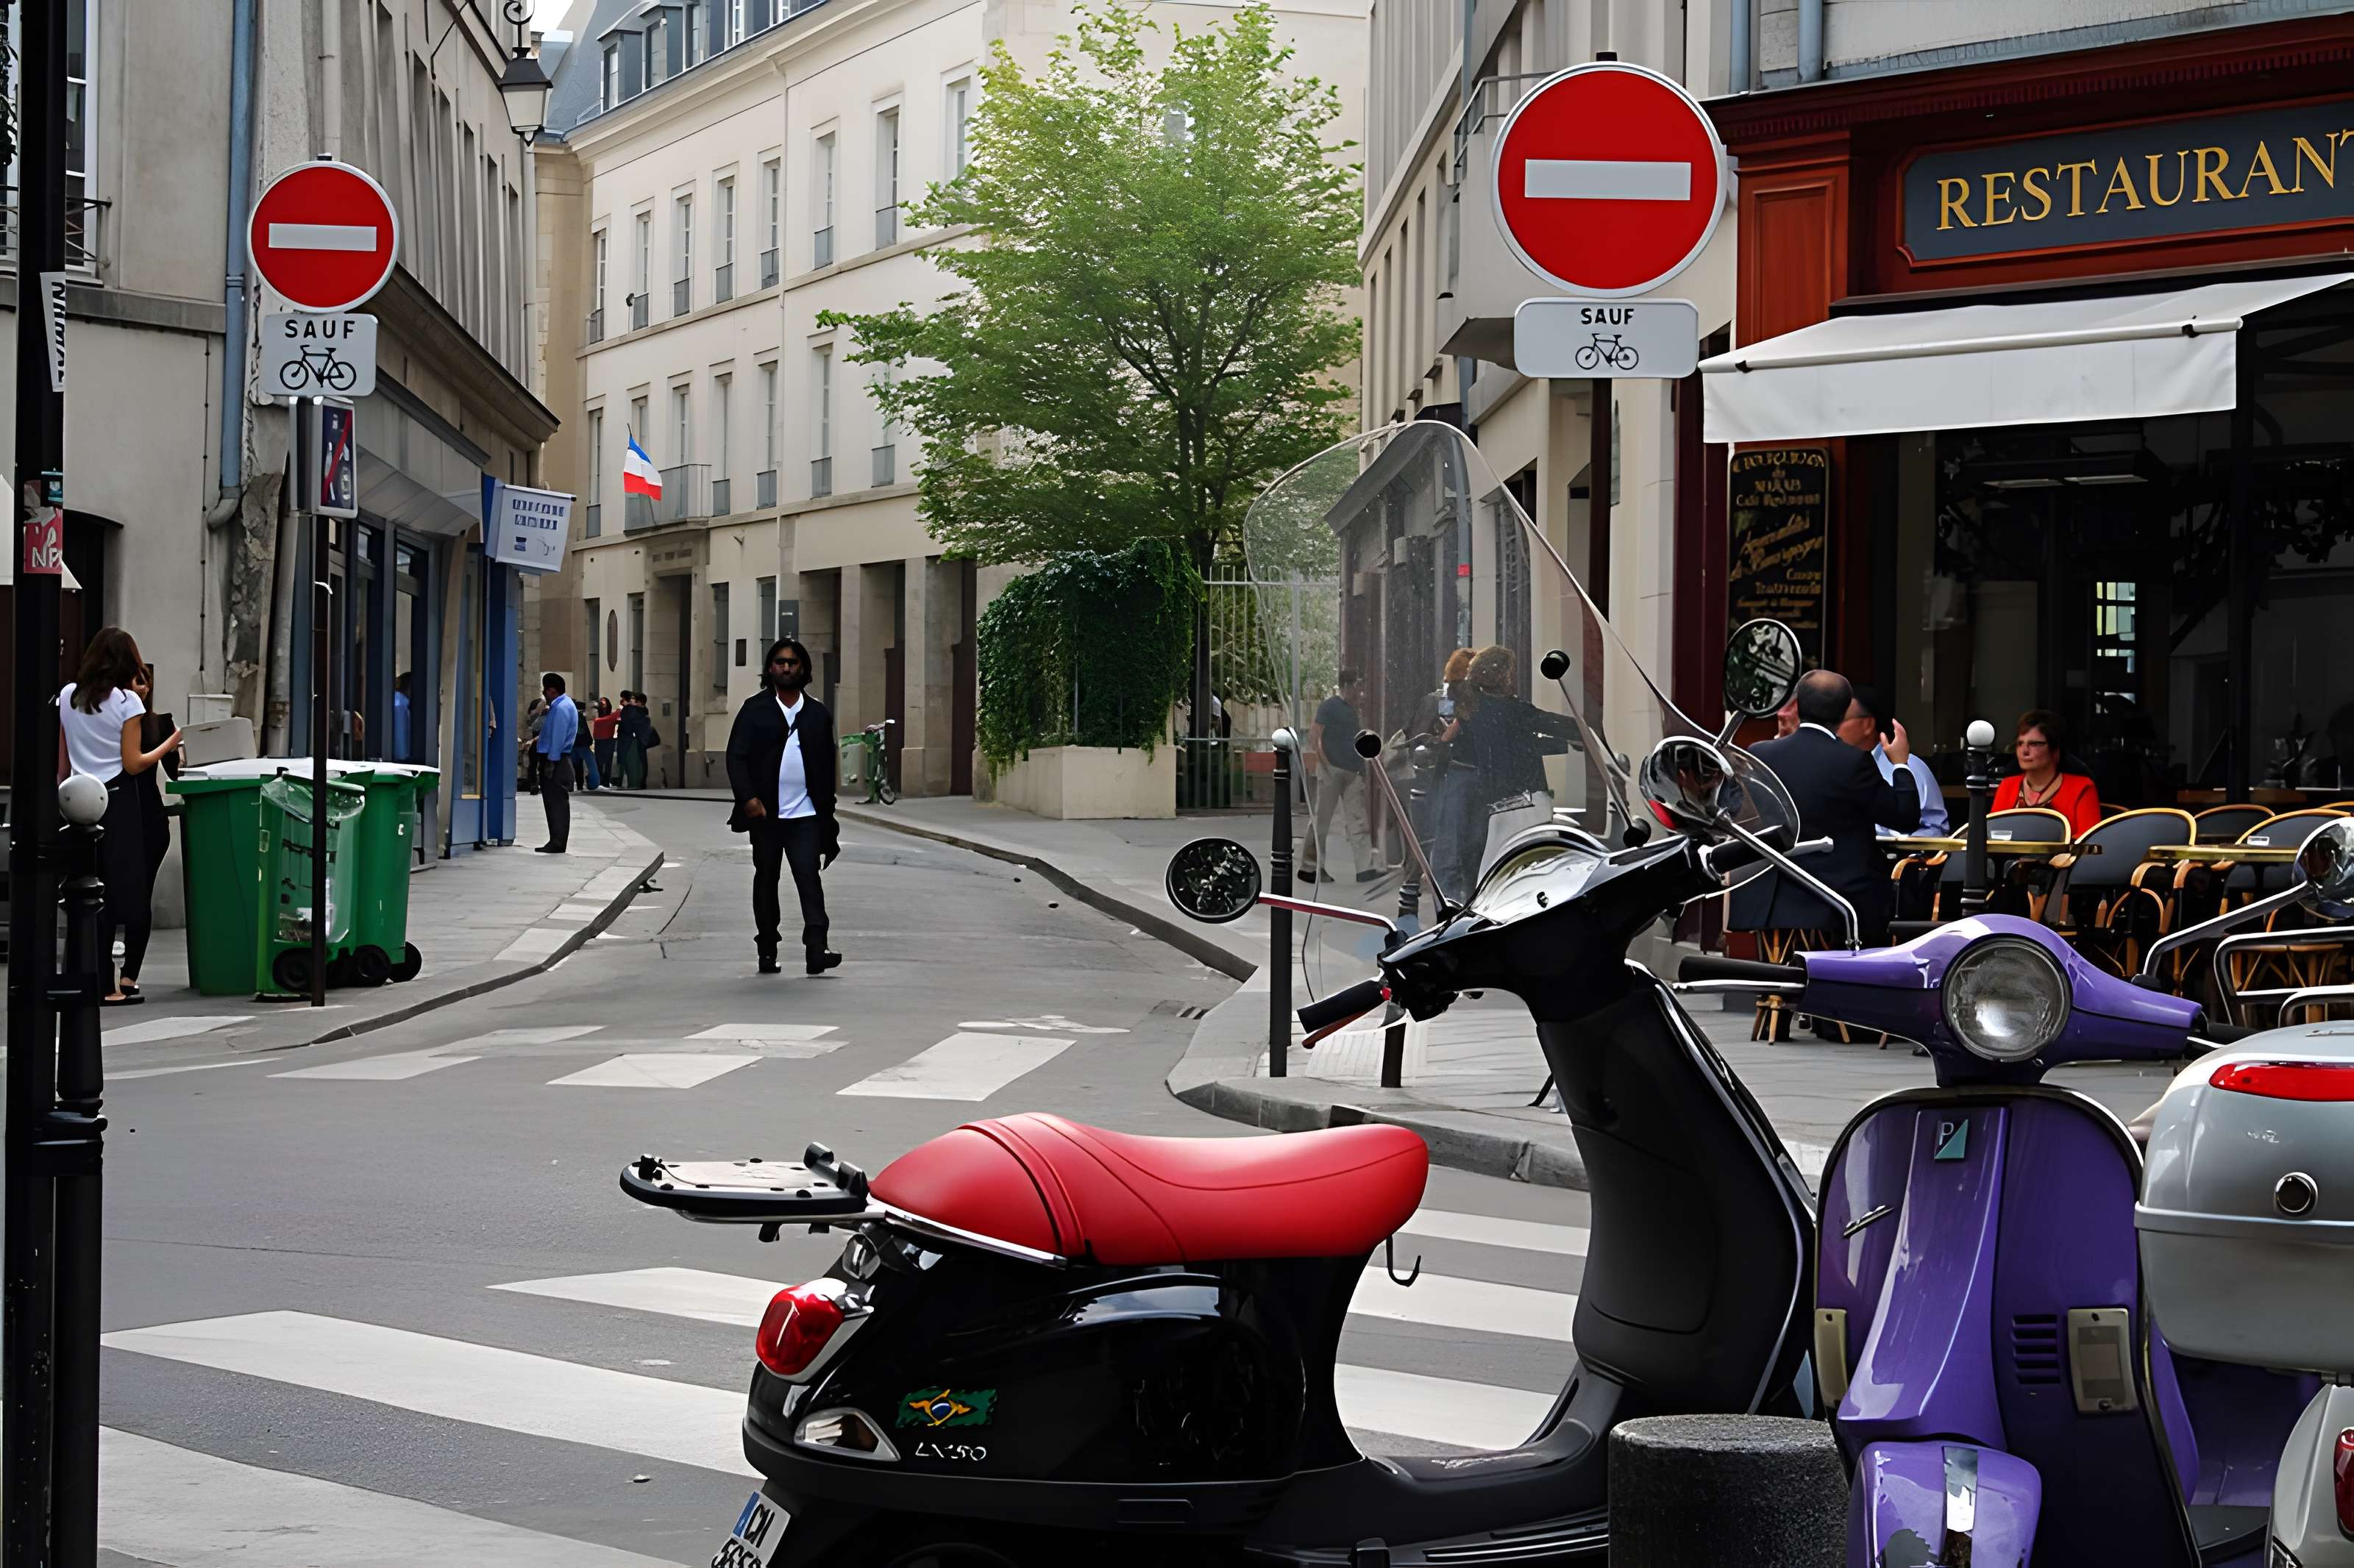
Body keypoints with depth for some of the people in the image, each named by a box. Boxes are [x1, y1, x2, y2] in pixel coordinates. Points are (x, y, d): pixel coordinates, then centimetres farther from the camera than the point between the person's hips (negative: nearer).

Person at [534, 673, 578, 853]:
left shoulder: (562, 708, -15)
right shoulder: (558, 706, 17)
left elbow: (558, 737, -20)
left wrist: (551, 762, -20)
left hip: (556, 761, -10)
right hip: (552, 759, 10)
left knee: (557, 803, -8)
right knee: (553, 802, 11)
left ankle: (557, 843, -8)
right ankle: (555, 842, 14)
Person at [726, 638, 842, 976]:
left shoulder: (818, 713, 10)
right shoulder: (754, 709, 4)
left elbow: (829, 764, 11)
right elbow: (736, 756, -2)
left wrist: (827, 808, 6)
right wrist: (748, 797, -15)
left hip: (806, 814, 0)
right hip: (765, 811, 0)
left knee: (810, 877, -11)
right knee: (766, 879, 8)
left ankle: (816, 949, -18)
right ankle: (767, 951, 16)